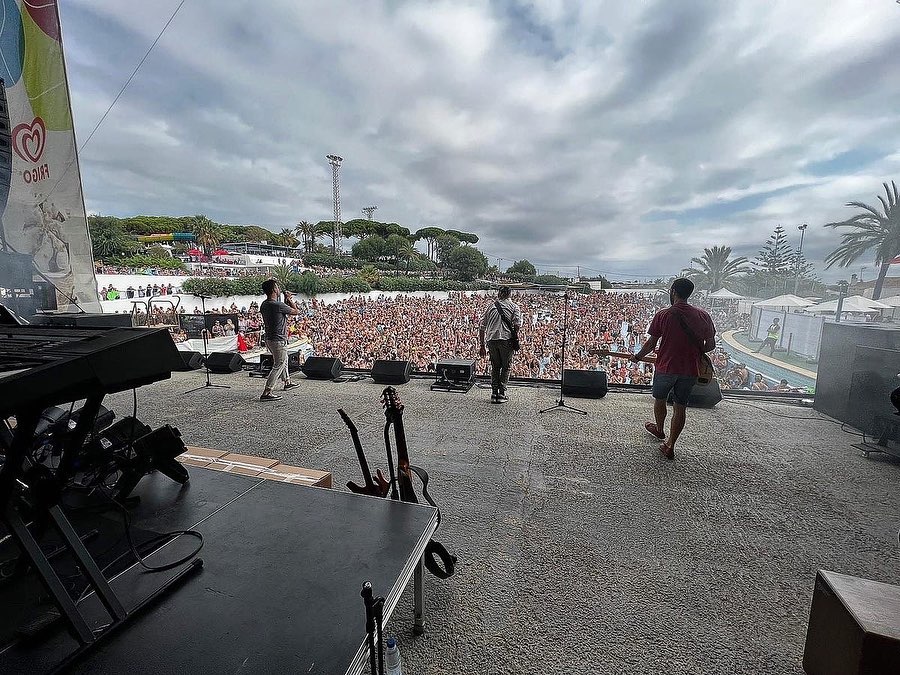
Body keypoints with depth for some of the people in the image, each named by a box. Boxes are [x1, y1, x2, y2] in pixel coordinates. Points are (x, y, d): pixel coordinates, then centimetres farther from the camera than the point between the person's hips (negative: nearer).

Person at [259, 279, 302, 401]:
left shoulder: (264, 305, 5)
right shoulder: (278, 305, -23)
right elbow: (296, 312, -9)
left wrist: (286, 301, 17)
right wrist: (290, 300, 3)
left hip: (269, 339, 10)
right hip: (278, 340, -10)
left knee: (283, 361, 27)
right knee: (278, 366, -3)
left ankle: (287, 382, 45)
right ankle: (266, 393, -4)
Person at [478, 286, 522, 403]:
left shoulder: (492, 306, 16)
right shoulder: (514, 306, 7)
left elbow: (482, 327, 14)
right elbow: (518, 325, -8)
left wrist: (482, 346, 18)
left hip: (491, 340, 3)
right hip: (506, 339, -3)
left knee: (495, 367, 16)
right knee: (506, 367, 11)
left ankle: (494, 394, 16)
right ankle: (502, 394, 9)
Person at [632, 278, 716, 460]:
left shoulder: (663, 315, -11)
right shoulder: (703, 316, -2)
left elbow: (651, 344, -7)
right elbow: (710, 345, 3)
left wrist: (637, 357, 9)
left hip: (666, 368, -3)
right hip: (690, 371, 3)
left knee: (659, 399, 22)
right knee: (680, 408, 12)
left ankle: (659, 429, 44)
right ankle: (670, 446, 18)